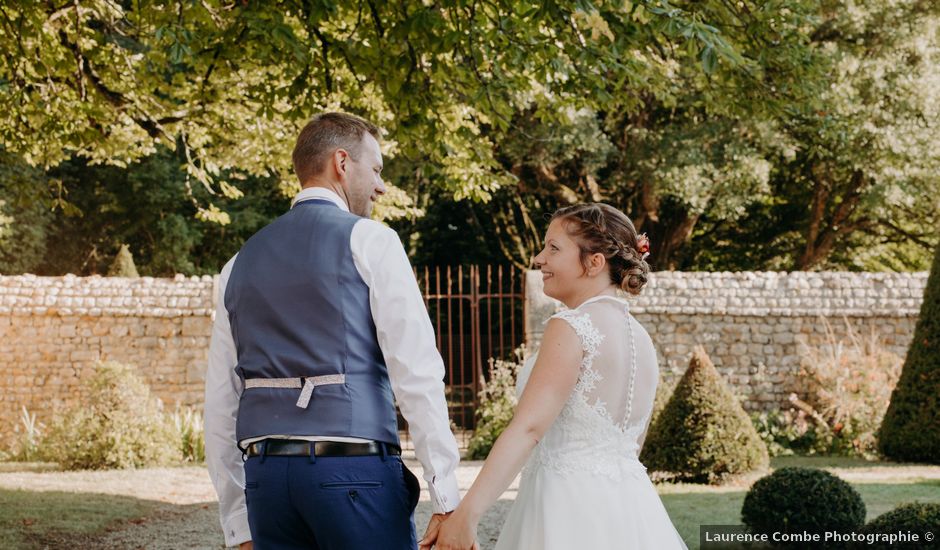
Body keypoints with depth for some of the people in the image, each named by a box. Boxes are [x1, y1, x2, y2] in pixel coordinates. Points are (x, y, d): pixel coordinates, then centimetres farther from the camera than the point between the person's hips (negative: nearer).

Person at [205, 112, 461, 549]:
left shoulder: (239, 265, 17)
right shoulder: (369, 241, 0)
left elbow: (220, 408, 15)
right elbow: (417, 372, -9)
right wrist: (446, 500, -10)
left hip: (266, 478, 6)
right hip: (355, 472, -6)